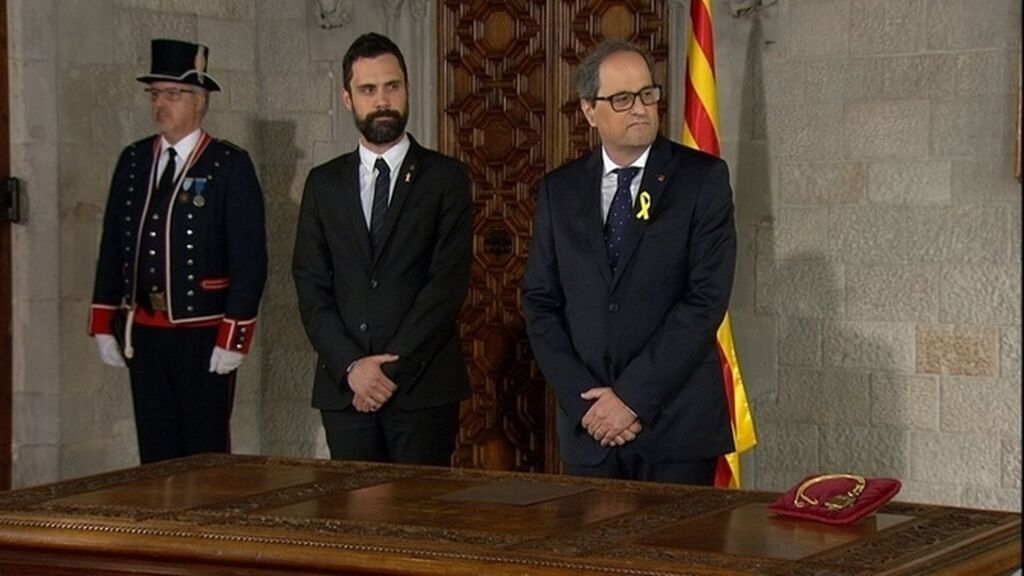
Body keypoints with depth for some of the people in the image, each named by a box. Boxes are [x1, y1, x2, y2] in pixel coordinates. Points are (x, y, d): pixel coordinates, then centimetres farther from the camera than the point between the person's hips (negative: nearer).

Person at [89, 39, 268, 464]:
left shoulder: (230, 165, -6)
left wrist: (232, 338, -13)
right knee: (155, 453, 10)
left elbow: (249, 258, -9)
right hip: (143, 333, 5)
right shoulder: (133, 160, 9)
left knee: (205, 456, 3)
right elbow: (113, 245, 11)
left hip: (204, 335, -4)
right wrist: (104, 324, 6)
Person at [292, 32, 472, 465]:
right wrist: (351, 365, -8)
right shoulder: (324, 184, 12)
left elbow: (449, 282, -6)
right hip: (343, 387, 3)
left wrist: (392, 367, -11)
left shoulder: (445, 178, 3)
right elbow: (311, 287, 7)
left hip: (423, 385, -3)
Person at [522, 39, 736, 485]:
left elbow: (707, 297, -9)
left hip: (677, 427, -3)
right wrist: (583, 400, -7)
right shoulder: (560, 190, 8)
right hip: (588, 428, 3)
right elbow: (540, 303, 7)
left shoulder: (702, 178, -2)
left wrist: (633, 397, -12)